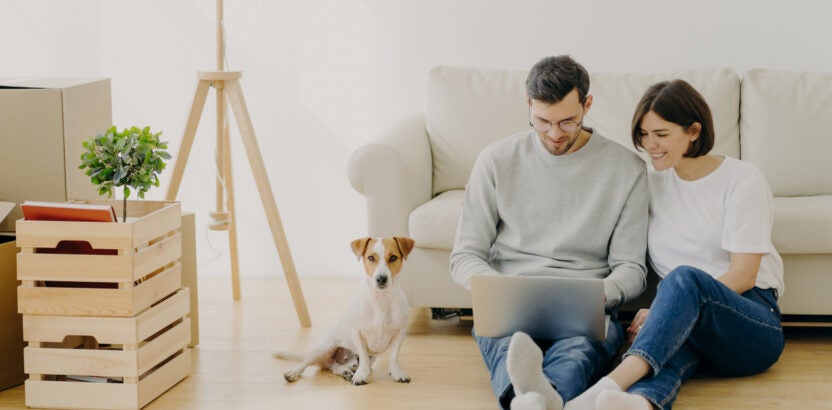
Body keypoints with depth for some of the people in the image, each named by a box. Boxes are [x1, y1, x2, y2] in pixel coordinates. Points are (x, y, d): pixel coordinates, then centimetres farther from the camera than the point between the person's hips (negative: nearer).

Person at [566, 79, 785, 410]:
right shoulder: (653, 184, 16)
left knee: (684, 277, -36)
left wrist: (657, 312, -16)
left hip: (753, 326, -3)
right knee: (672, 340, -36)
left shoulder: (742, 180, 0)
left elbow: (742, 276, -7)